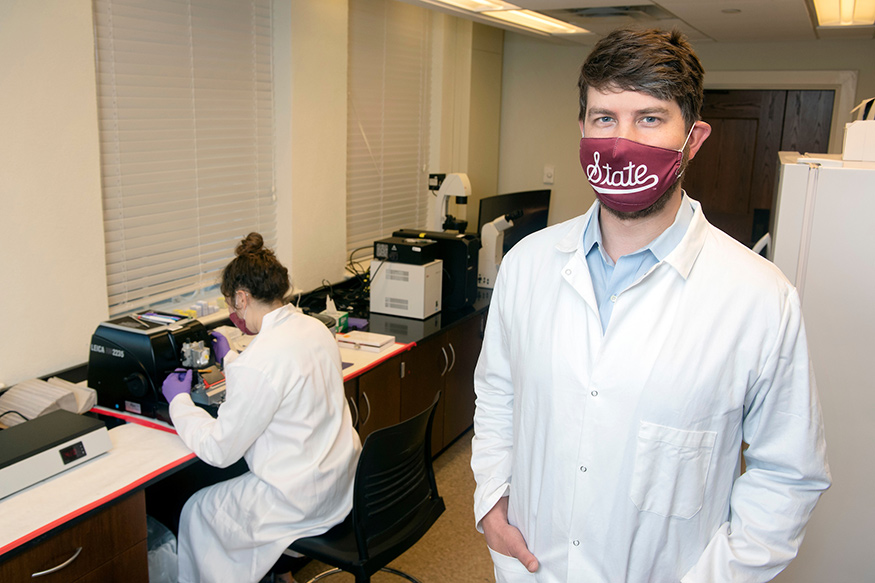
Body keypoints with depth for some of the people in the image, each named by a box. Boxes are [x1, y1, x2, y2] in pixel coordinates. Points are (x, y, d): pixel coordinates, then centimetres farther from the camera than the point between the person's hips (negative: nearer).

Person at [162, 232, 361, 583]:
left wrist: (178, 401, -2)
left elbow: (218, 450, -17)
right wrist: (229, 359, 30)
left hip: (302, 500, -8)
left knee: (196, 511, 12)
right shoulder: (314, 327, -1)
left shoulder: (259, 362, -27)